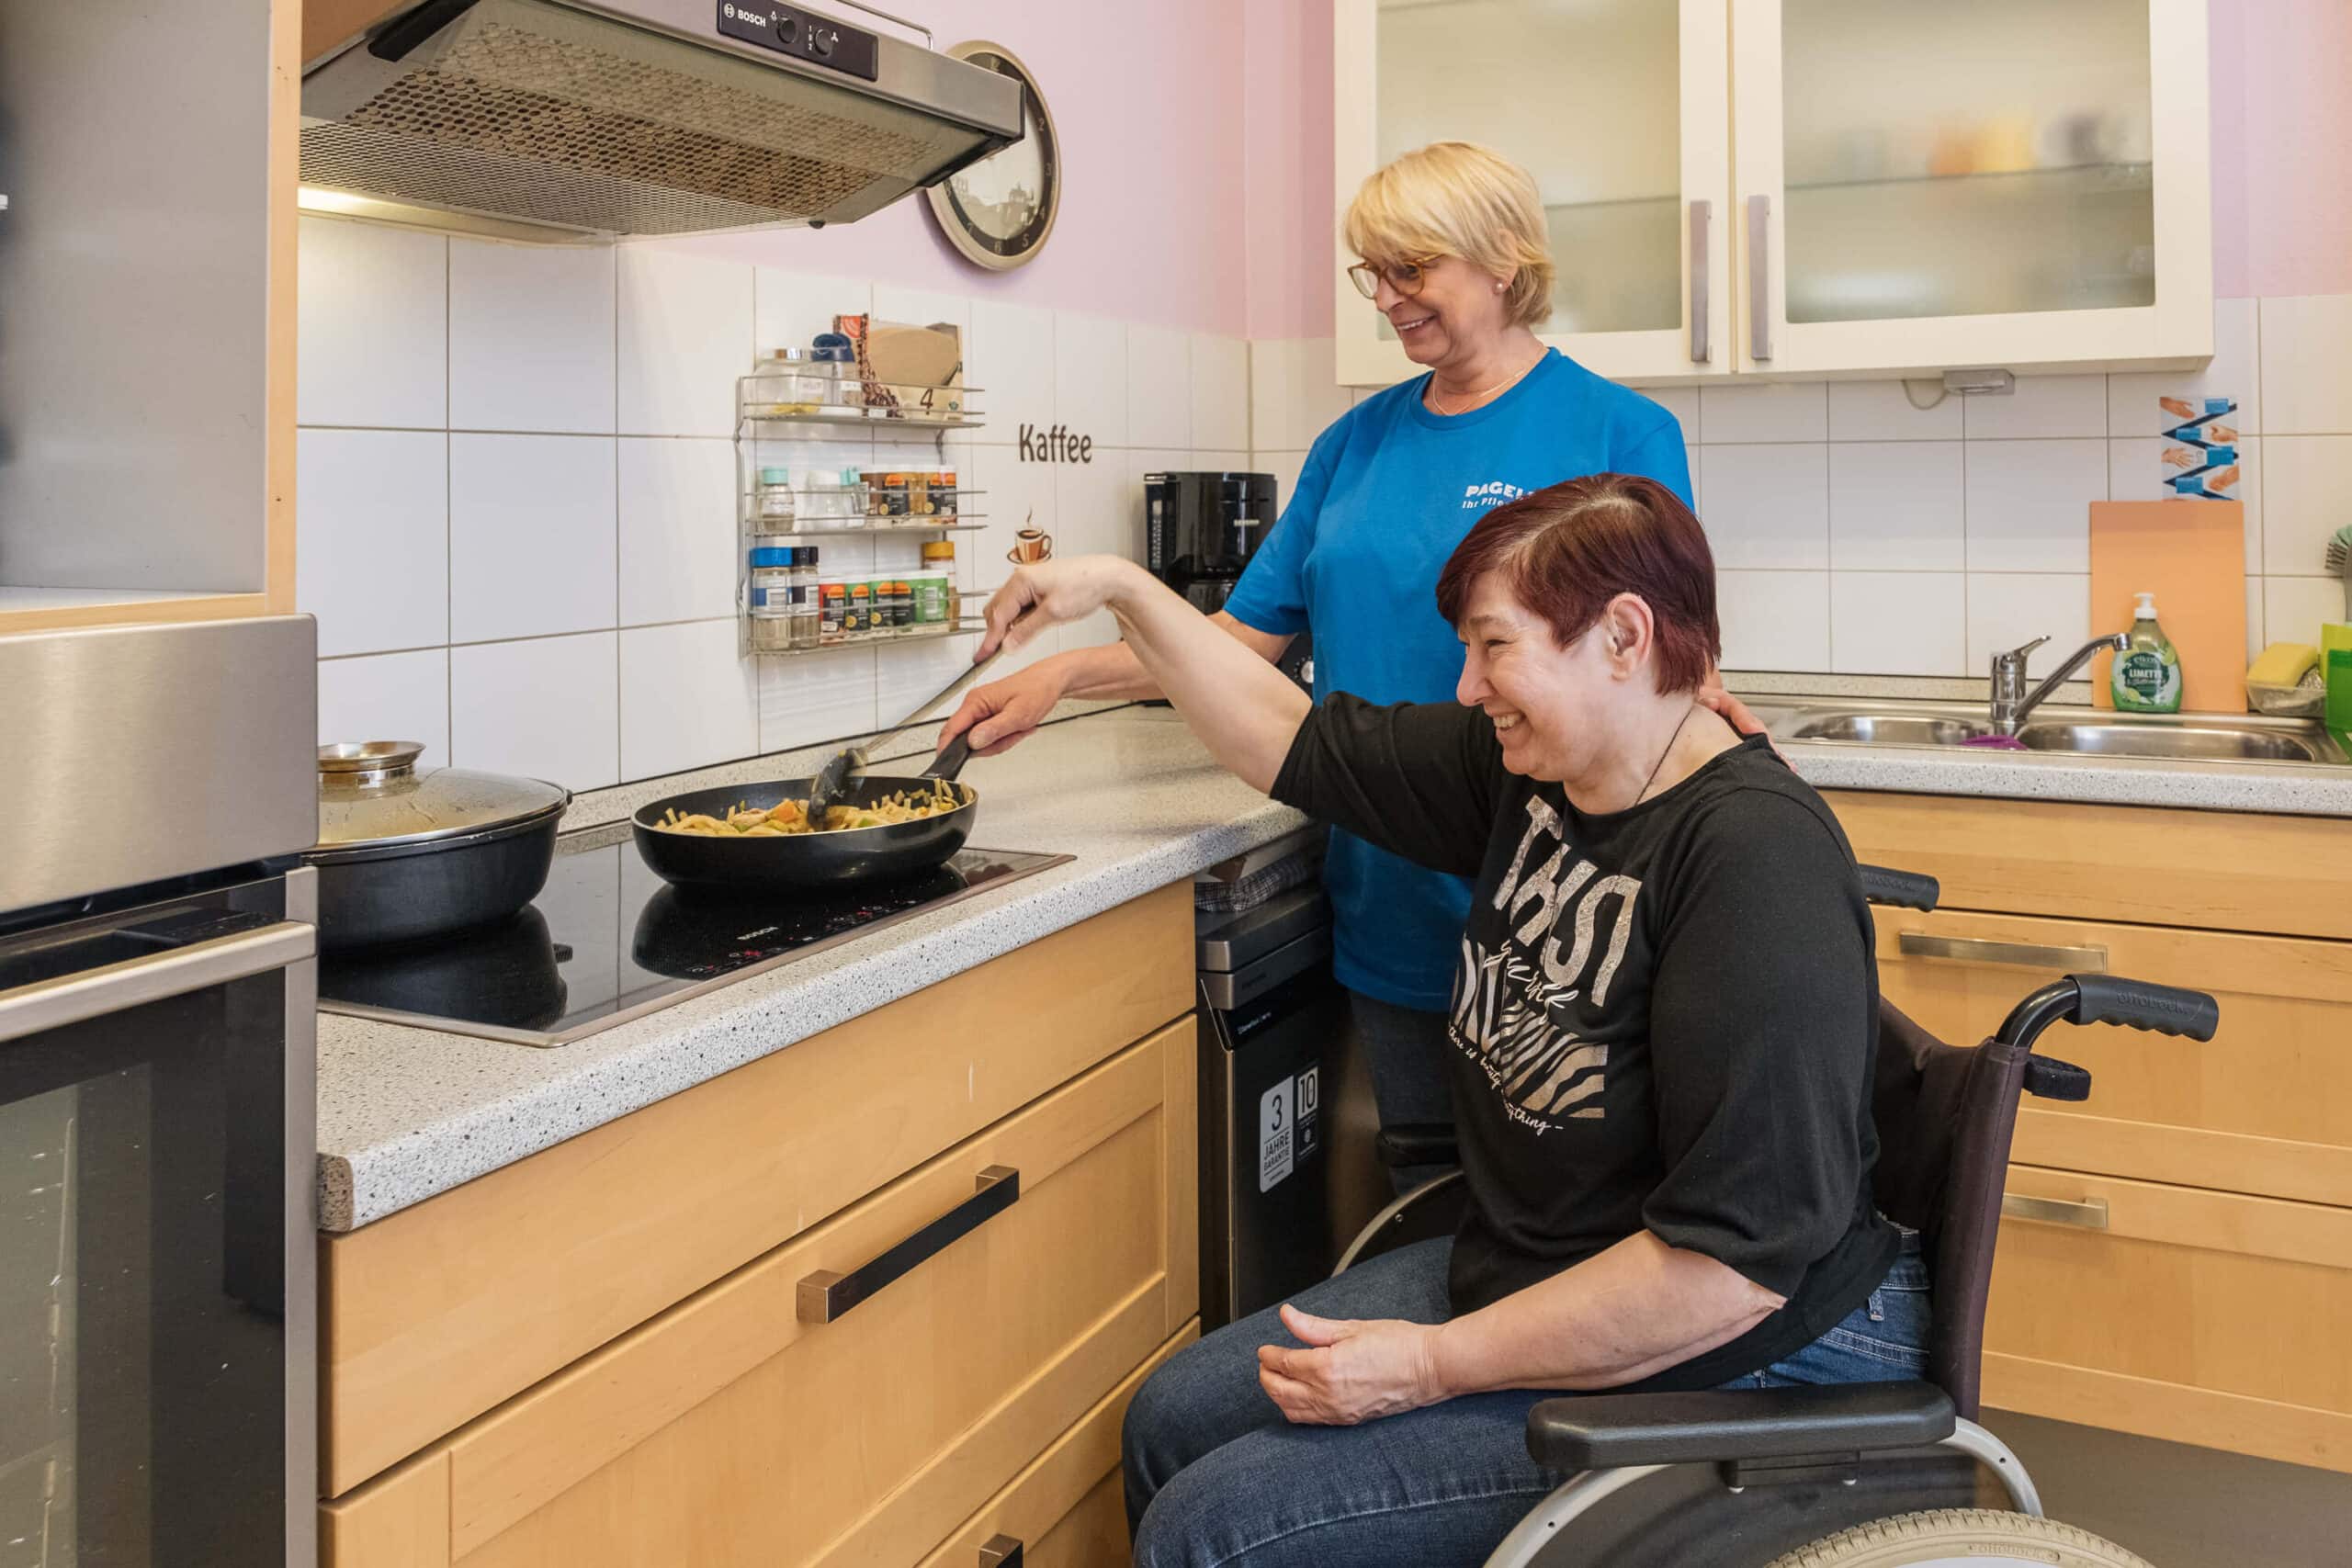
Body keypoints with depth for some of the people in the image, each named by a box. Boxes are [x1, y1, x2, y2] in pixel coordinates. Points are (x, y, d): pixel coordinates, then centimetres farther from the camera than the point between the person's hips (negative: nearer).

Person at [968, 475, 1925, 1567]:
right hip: (1516, 1274, 9)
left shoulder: (1757, 860, -26)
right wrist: (1122, 591, 10)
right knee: (1169, 1420, 12)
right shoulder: (1526, 769, 0)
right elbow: (1292, 739, 13)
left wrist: (1435, 1365, -22)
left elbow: (1737, 1260, -28)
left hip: (1714, 1368, -8)